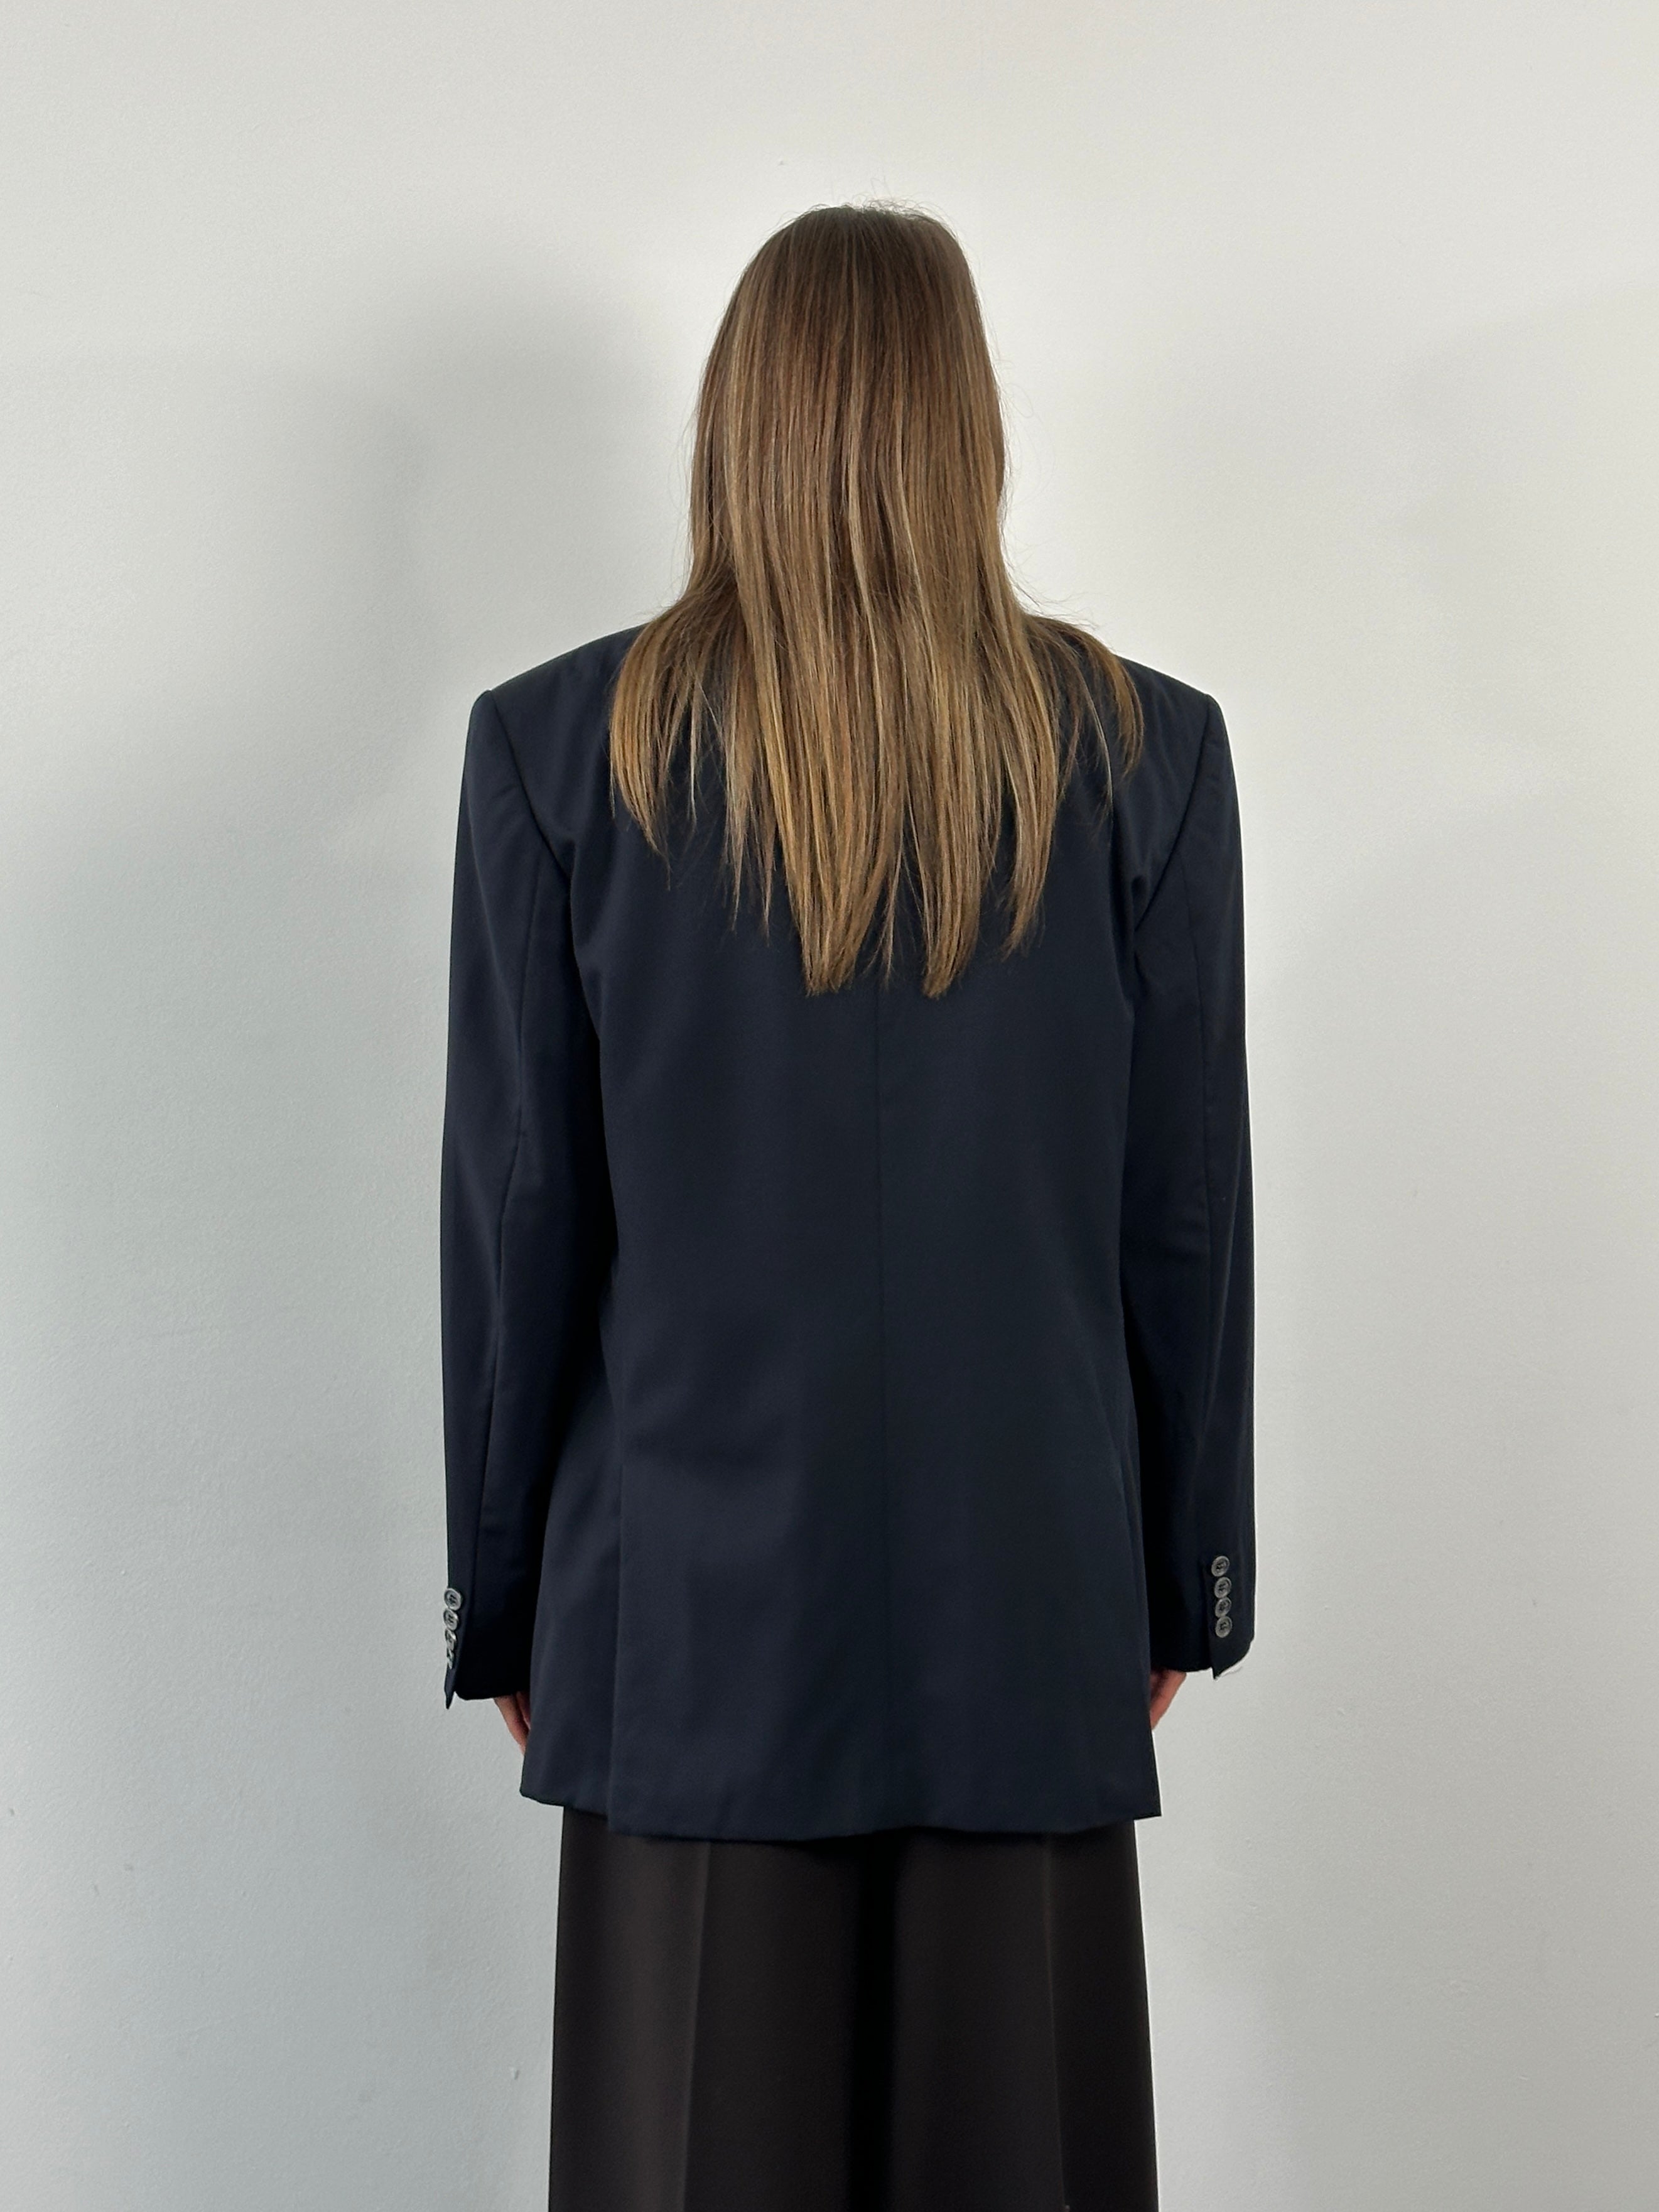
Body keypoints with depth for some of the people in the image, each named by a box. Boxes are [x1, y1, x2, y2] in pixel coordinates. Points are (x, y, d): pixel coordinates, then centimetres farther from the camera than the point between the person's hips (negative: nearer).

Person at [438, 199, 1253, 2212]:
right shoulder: (1143, 750, -4)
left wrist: (503, 1597, 8)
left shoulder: (557, 747, -6)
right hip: (1030, 1603, 1)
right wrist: (1187, 1585, 11)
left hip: (690, 1610, 0)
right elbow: (1188, 1216, 0)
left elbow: (513, 1213, -3)